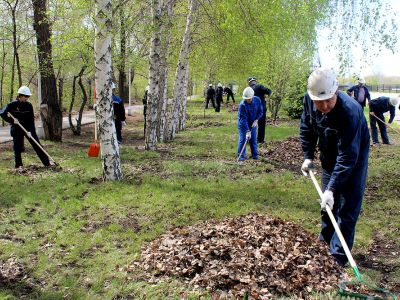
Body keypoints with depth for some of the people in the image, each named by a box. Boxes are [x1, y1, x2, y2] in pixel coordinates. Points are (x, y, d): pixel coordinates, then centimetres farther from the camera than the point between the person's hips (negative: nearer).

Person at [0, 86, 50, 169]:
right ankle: (18, 165, 17)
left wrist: (30, 131, -13)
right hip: (17, 129, -2)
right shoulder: (12, 104, -10)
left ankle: (47, 163, 2)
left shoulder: (29, 105, -3)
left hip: (28, 128, 2)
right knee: (17, 148, 3)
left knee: (37, 145, 0)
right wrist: (12, 121, -20)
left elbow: (32, 119, -4)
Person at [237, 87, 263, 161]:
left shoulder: (257, 100, -16)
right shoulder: (242, 104, -29)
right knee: (243, 139, -6)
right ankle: (241, 155, 3)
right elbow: (243, 119, -28)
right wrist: (247, 131, -31)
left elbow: (260, 111, -3)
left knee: (253, 139, 6)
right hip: (243, 123, -3)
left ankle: (255, 154, 17)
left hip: (253, 123, 4)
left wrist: (256, 120, -17)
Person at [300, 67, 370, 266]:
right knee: (327, 204, 17)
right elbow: (306, 128, 1)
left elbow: (347, 156, -38)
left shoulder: (350, 111, -38)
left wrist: (332, 188, -40)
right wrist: (308, 157, -3)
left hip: (354, 159, -6)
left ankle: (338, 256, 3)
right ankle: (325, 242, 35)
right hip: (329, 157, 6)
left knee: (347, 208, -6)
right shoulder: (308, 101, -19)